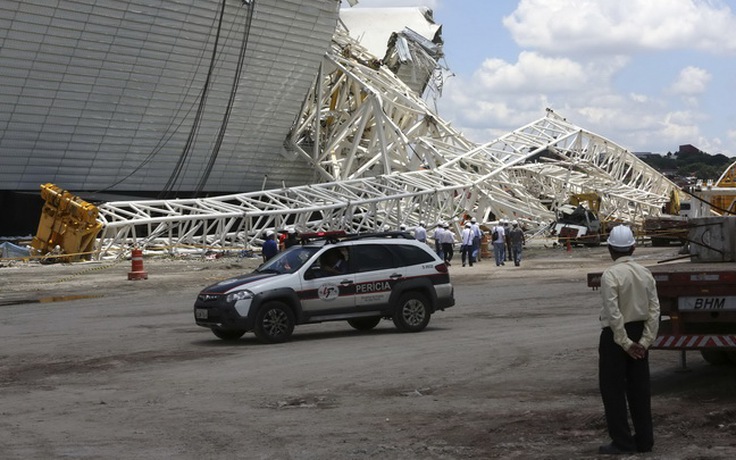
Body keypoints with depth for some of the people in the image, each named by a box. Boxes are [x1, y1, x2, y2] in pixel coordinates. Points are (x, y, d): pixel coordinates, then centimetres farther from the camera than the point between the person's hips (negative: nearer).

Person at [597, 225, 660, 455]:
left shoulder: (610, 275, -17)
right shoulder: (645, 273, 3)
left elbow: (613, 313, -21)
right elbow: (654, 309, -1)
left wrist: (625, 342, -14)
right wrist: (645, 341, -2)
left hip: (616, 335, -6)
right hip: (639, 333, 6)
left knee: (613, 389, 3)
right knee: (639, 387, 13)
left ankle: (622, 442, 5)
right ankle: (644, 440, 18)